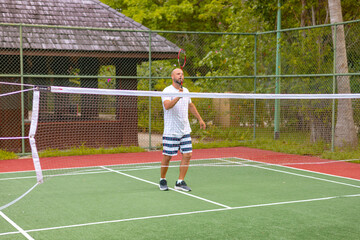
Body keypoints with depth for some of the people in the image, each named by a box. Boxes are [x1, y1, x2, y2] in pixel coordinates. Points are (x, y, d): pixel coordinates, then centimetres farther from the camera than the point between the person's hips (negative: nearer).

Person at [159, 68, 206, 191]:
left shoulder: (186, 91, 12)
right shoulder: (167, 91, -10)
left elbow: (191, 105, 28)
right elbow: (167, 106, -28)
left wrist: (199, 119, 29)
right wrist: (178, 97, -40)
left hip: (185, 130, 6)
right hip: (171, 132, -6)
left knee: (187, 155, -1)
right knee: (167, 157, 1)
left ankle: (180, 182, 7)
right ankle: (162, 180, 21)